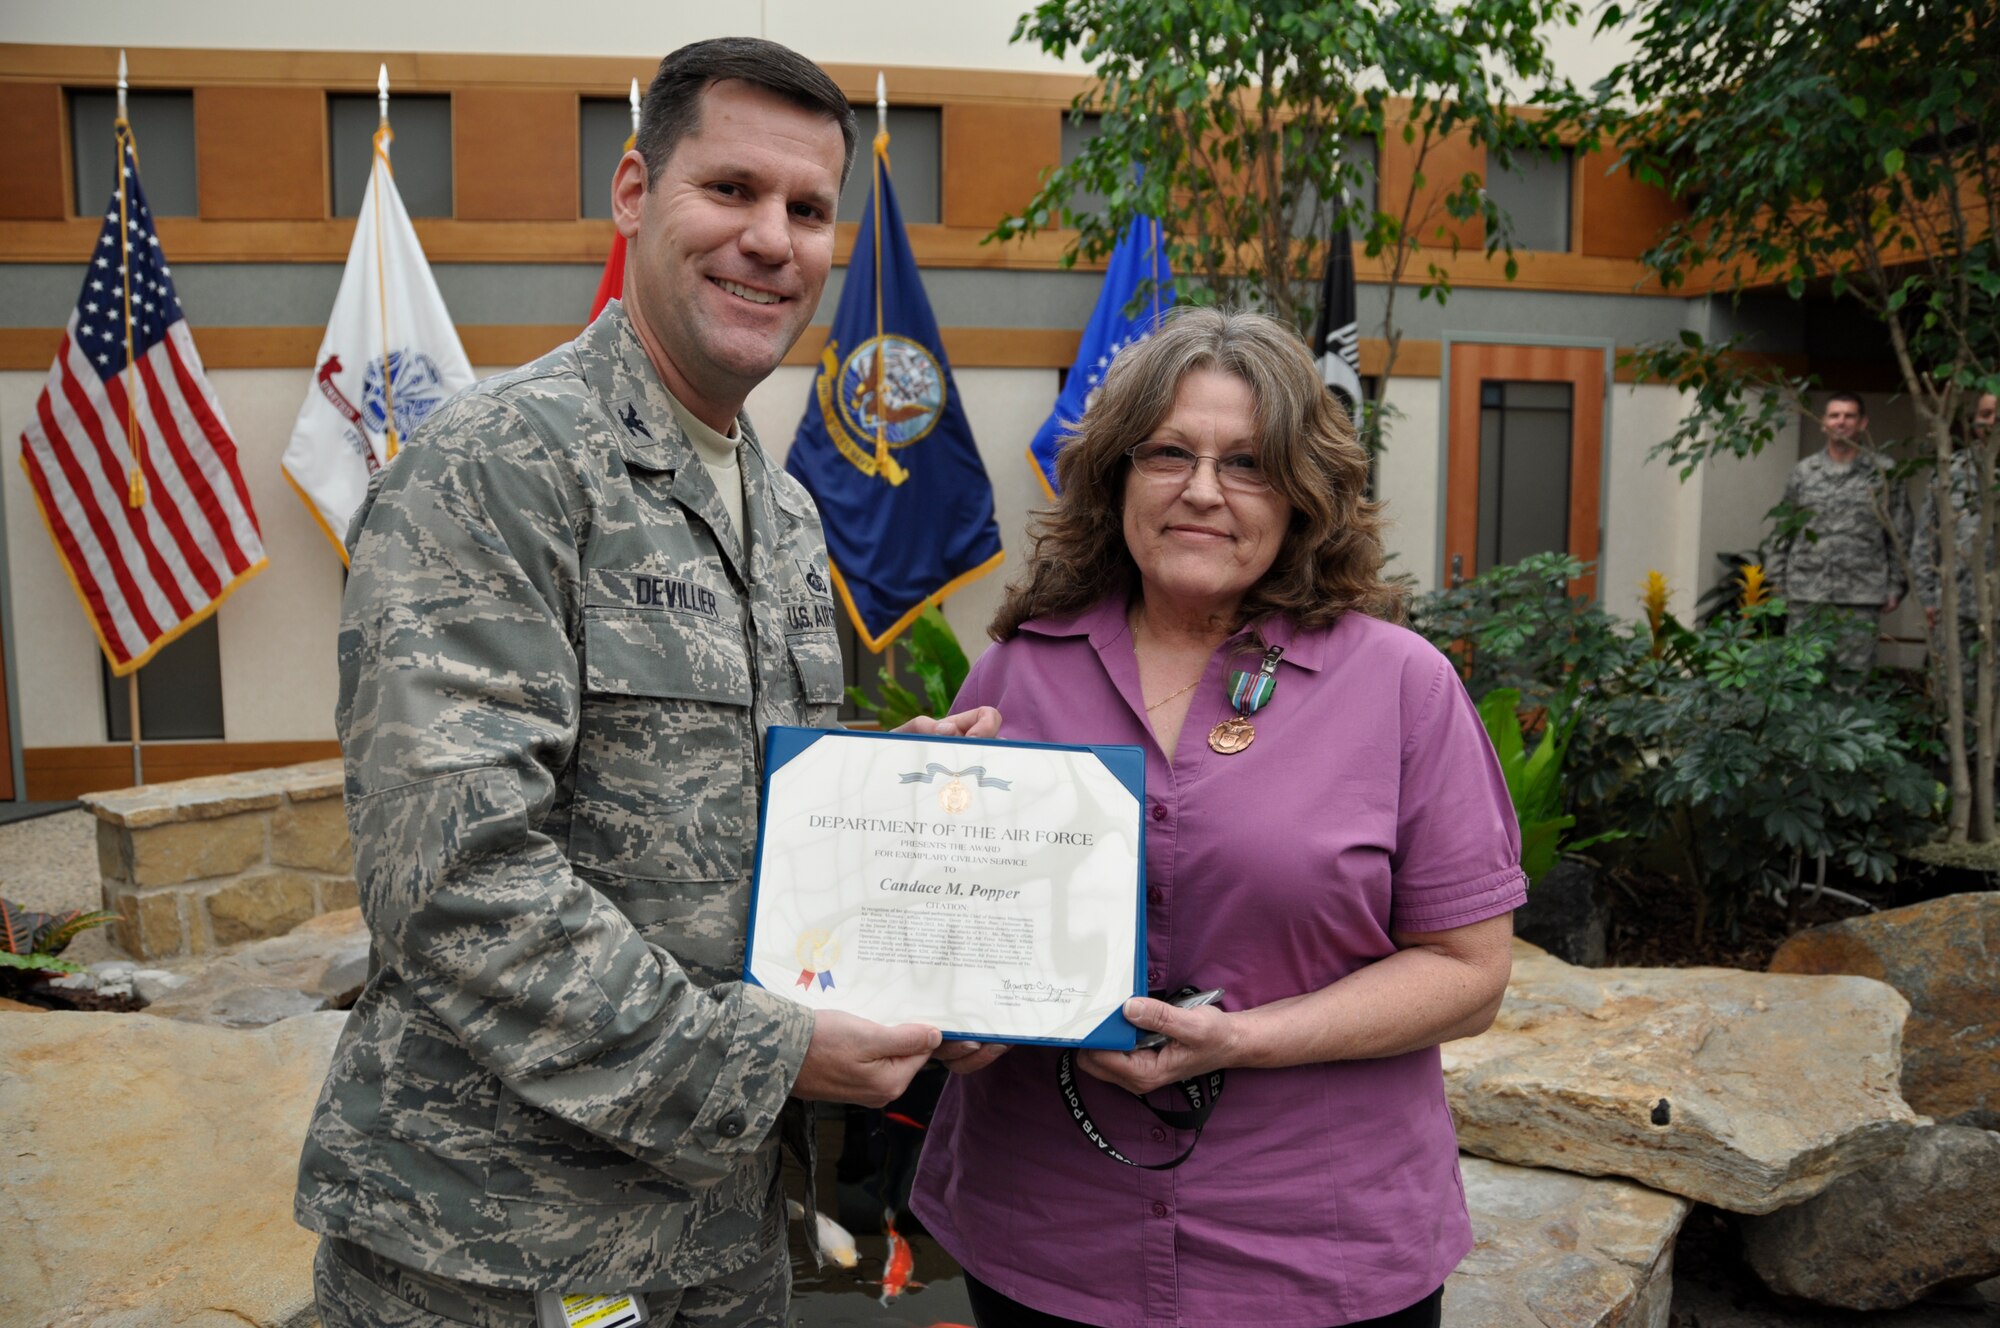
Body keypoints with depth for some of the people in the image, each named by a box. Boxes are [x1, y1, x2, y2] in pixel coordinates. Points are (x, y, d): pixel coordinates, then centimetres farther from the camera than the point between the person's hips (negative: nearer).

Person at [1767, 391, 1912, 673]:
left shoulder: (1882, 475, 4)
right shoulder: (1802, 473, 9)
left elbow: (1899, 535, 5)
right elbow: (1783, 532, 10)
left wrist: (1896, 586, 1)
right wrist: (1777, 583, 6)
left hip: (1861, 598, -1)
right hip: (1806, 596, 2)